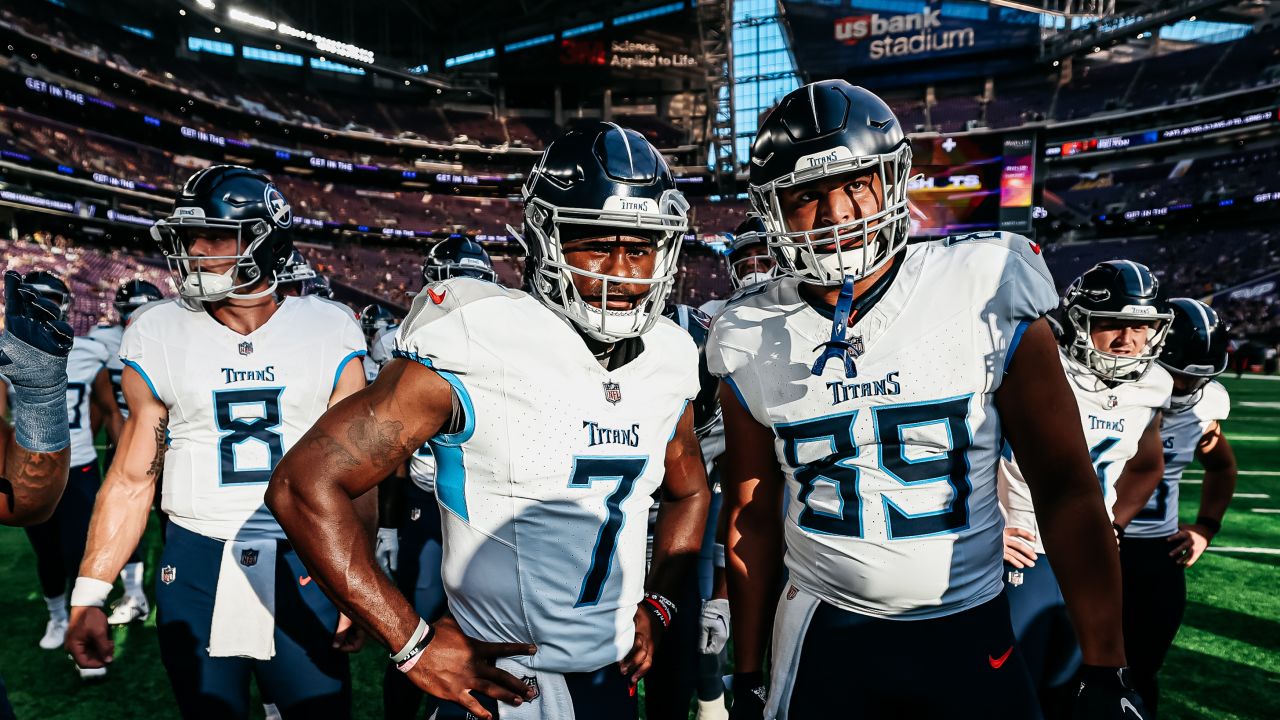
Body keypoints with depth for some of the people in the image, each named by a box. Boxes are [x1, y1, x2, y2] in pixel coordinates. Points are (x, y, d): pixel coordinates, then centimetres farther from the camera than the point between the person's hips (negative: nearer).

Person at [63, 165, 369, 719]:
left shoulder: (329, 333, -4)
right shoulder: (158, 337, 0)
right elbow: (131, 479, 5)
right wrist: (89, 595, 2)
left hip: (303, 566, -1)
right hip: (195, 569, 1)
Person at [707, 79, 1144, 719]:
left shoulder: (986, 294, -12)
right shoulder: (750, 341, -7)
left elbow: (1065, 485, -7)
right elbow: (754, 518, 1)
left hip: (971, 626, 0)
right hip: (825, 633, 1)